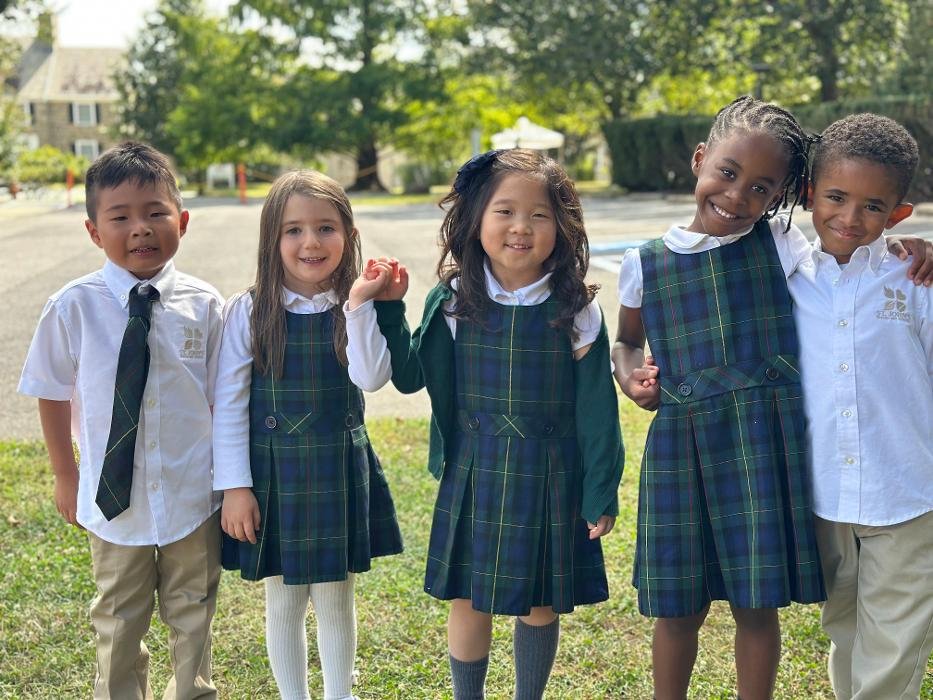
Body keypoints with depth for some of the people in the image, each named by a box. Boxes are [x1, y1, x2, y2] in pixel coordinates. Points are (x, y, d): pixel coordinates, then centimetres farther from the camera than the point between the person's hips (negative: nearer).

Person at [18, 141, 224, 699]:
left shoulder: (204, 304, -10)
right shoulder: (74, 307, -12)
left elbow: (222, 397, -3)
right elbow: (53, 394, 1)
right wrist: (66, 476, 5)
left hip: (193, 497, 0)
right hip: (114, 496, 0)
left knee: (193, 613, 19)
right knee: (119, 621, 19)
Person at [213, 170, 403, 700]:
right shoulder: (250, 311, -8)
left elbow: (371, 377, -20)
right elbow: (228, 403, -5)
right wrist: (235, 486, -6)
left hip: (340, 475, 1)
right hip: (273, 475, -1)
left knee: (336, 599, 14)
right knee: (284, 602, 13)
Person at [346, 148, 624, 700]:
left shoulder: (576, 309, -9)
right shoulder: (454, 302, -4)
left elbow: (596, 407, -4)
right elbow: (409, 375, 4)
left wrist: (602, 493, -3)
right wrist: (381, 309, -5)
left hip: (550, 481, -1)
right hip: (473, 474, 1)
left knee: (541, 603, 13)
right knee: (469, 599, 12)